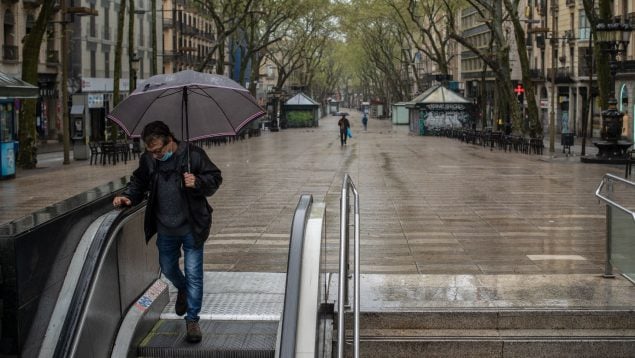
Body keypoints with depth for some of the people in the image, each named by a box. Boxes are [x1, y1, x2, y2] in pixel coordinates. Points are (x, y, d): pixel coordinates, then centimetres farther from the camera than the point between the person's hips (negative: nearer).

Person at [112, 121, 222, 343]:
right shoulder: (148, 160, -4)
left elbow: (215, 179, -8)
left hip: (192, 228, -4)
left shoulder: (193, 155, -15)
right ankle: (182, 289, 53)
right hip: (166, 229, 4)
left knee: (193, 274, -2)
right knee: (167, 268, 20)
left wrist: (198, 182, -28)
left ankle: (192, 319, 10)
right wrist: (128, 197, -8)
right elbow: (139, 182, 11)